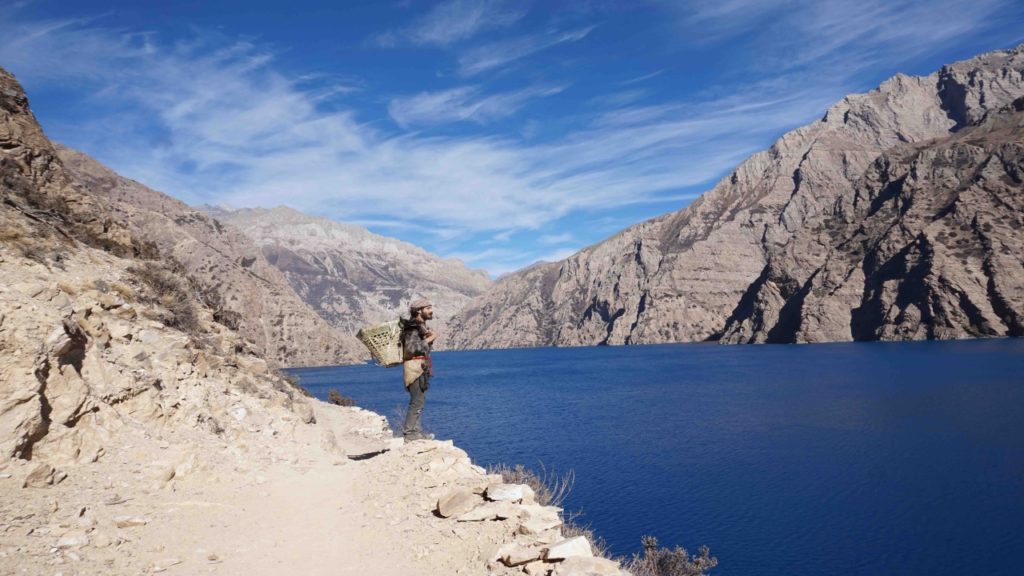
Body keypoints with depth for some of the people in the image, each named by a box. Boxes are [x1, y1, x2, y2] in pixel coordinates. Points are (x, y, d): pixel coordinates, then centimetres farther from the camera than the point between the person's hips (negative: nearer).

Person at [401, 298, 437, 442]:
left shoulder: (421, 326, 17)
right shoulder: (413, 327, -14)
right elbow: (411, 348, -25)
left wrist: (429, 337, 6)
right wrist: (428, 339, -17)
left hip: (421, 368, 10)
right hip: (415, 367, -10)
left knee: (418, 400, 13)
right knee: (417, 401, -9)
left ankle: (417, 431, 20)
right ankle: (409, 433, -4)